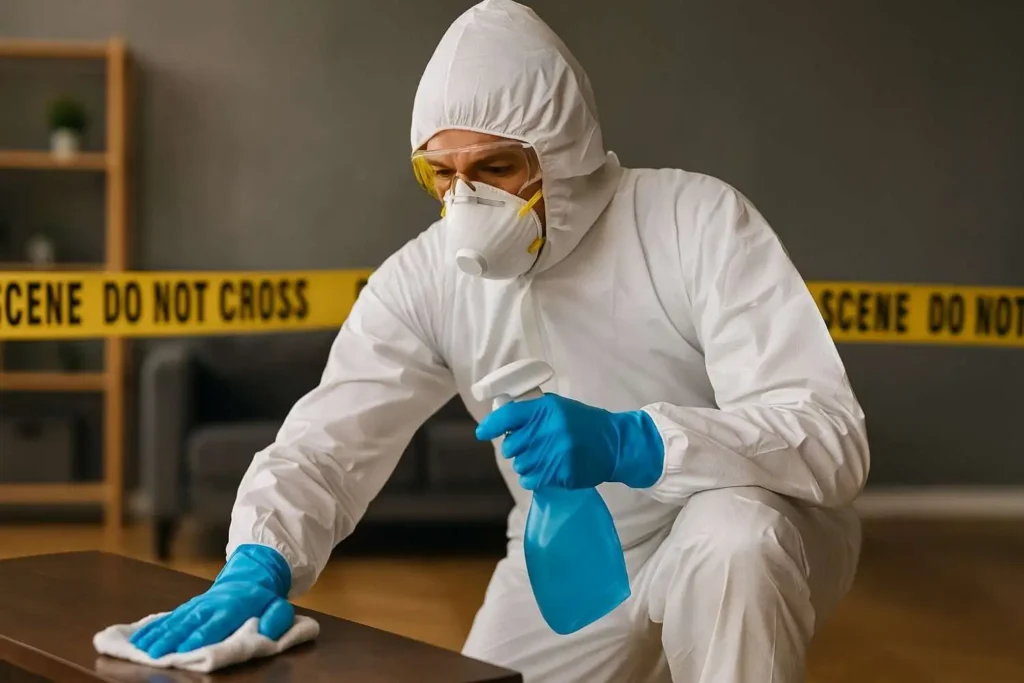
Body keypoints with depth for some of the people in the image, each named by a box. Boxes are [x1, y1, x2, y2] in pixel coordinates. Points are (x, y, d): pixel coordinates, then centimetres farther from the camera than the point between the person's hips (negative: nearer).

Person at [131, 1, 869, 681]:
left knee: (728, 539, -36)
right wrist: (256, 566, -37)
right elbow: (324, 442, -16)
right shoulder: (425, 276, -13)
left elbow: (832, 438, -31)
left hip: (751, 537, -4)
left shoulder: (697, 220, -24)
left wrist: (630, 444, -46)